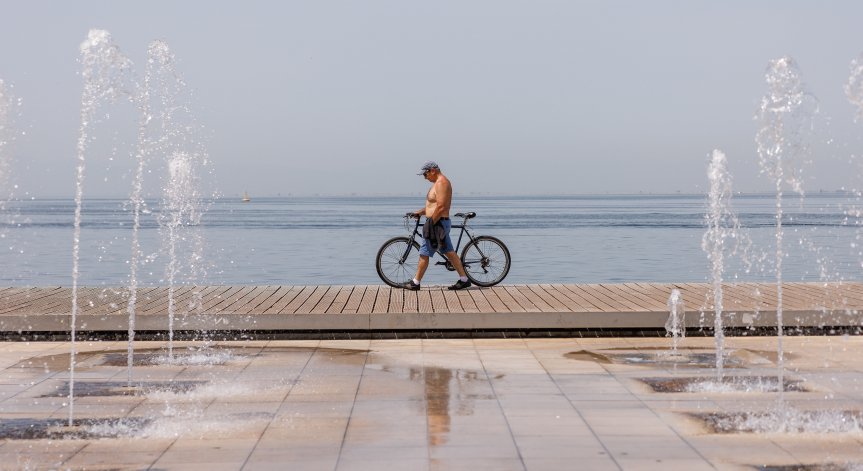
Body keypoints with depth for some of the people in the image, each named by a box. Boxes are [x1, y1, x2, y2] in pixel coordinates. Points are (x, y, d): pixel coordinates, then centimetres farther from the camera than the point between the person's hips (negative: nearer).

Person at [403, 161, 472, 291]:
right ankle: (464, 279, 11)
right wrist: (419, 213, 15)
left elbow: (440, 207, -25)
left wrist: (431, 224, -22)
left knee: (424, 254, -3)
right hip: (441, 223, 11)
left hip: (438, 223, -11)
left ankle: (415, 283, 5)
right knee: (449, 252, 11)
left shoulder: (441, 183, -17)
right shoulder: (439, 182, 17)